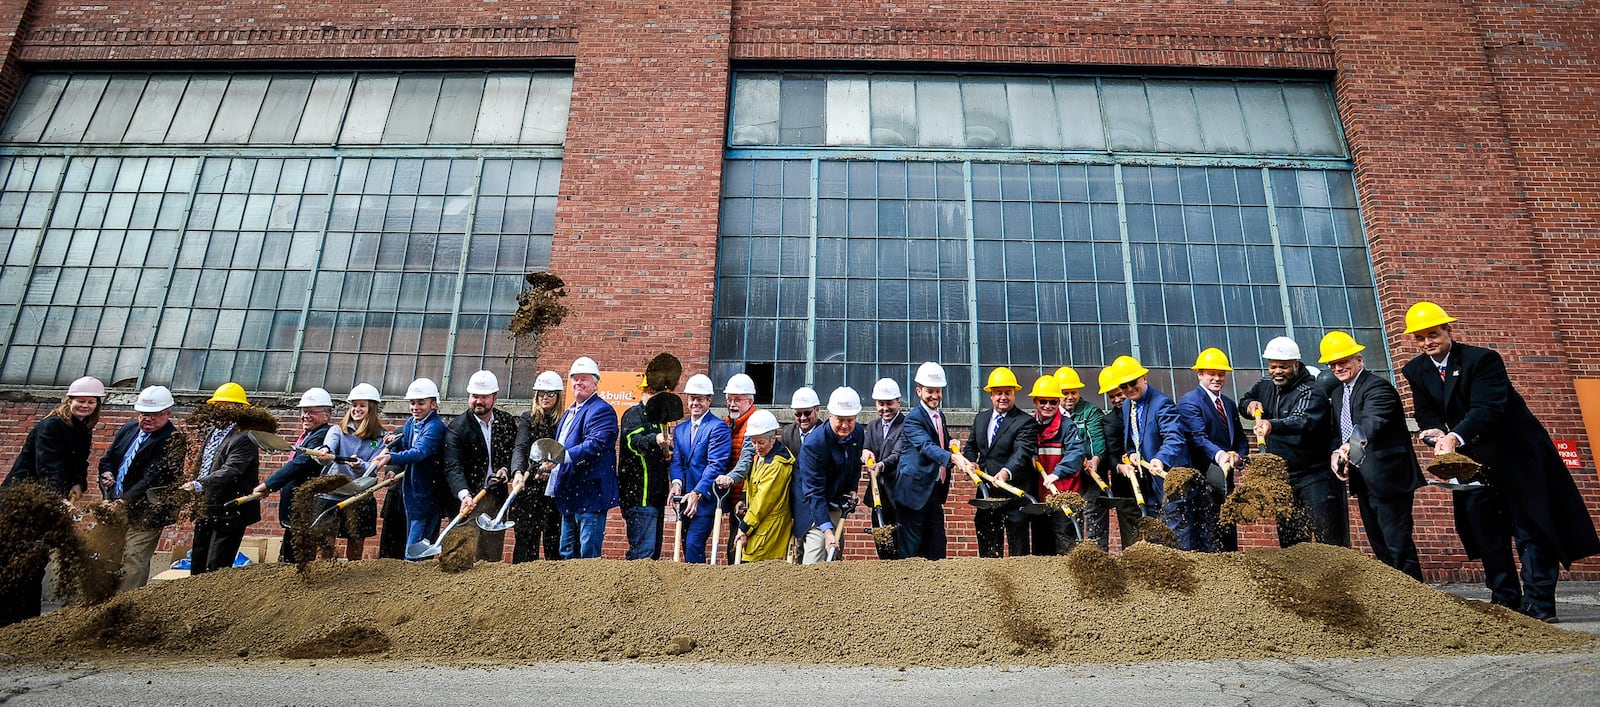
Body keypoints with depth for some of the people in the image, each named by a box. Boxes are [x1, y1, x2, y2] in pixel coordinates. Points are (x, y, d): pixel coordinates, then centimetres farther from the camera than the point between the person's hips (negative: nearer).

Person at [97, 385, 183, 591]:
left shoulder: (173, 441, -14)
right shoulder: (128, 429, 10)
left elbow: (153, 478, -20)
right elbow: (106, 459, 21)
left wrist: (124, 501, -27)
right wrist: (107, 474, -1)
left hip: (144, 513, -8)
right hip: (115, 506, 8)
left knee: (133, 562, -9)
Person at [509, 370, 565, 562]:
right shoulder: (527, 419, 7)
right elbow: (520, 448, -7)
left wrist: (552, 466, -20)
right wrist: (518, 471, -26)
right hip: (530, 488, 0)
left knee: (555, 540, 3)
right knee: (526, 538, -1)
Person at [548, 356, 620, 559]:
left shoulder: (601, 410, -9)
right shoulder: (568, 413, 21)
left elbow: (596, 443, -25)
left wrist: (564, 456, -34)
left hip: (590, 494, -10)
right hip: (569, 495, 10)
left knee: (589, 555, -7)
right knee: (567, 554, 15)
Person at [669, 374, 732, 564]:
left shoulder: (718, 427, -8)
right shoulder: (680, 429, 15)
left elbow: (716, 465, -16)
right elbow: (677, 461, 7)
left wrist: (697, 493, -24)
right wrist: (677, 482, -14)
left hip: (707, 499, -7)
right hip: (687, 499, 7)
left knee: (694, 544, -15)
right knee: (687, 546, 10)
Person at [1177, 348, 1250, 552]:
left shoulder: (1230, 404, 18)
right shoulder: (1189, 402, -9)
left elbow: (1241, 438, 18)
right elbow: (1198, 437, -21)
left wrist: (1238, 456, -4)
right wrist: (1219, 454, -39)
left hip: (1225, 479, 8)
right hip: (1203, 480, -8)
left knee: (1228, 534, 12)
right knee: (1208, 540, -9)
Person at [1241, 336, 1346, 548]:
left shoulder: (1311, 392, -16)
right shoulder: (1266, 386, 5)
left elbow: (1302, 421, -35)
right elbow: (1245, 399, 22)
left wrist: (1272, 425, -54)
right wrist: (1250, 404, -2)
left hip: (1314, 476, -7)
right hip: (1281, 477, 7)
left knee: (1330, 542, -8)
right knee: (1289, 542, 12)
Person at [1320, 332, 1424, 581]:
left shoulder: (1378, 387, -15)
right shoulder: (1339, 392, 13)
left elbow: (1371, 422, -33)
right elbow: (1339, 431, 16)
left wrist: (1350, 446, -51)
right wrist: (1335, 454, -5)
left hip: (1388, 478, -9)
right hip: (1363, 482, 9)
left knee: (1398, 545, -7)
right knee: (1380, 548, 15)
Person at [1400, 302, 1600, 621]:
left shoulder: (1483, 358, -19)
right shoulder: (1415, 371, -2)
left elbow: (1487, 408, -30)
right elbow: (1427, 415, -1)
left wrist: (1454, 436, -45)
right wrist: (1436, 433, -25)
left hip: (1517, 454, -6)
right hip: (1474, 460, 6)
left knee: (1531, 526, -3)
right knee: (1485, 531, 6)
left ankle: (1538, 603, 0)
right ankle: (1506, 600, 14)